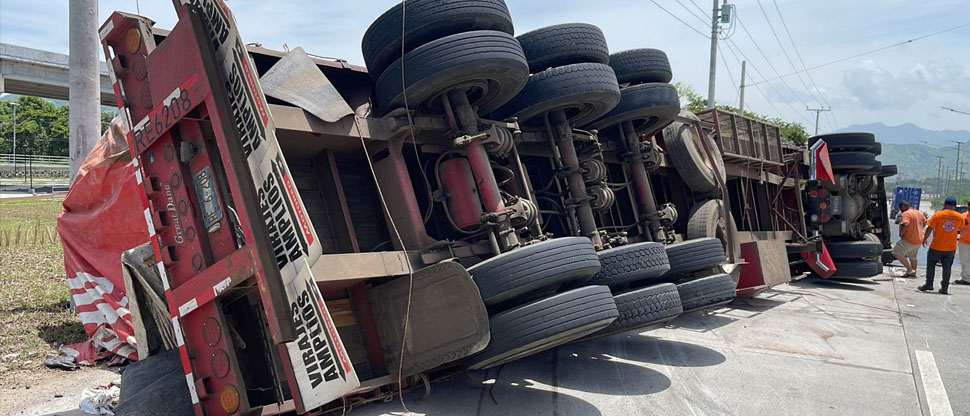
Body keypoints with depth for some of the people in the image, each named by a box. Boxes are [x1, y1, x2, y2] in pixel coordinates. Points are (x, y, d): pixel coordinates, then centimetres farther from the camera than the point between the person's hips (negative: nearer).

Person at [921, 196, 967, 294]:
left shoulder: (938, 214, -12)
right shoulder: (960, 217, -3)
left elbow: (930, 228, -12)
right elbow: (960, 228, 15)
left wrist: (925, 239, 1)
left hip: (936, 246, -2)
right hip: (951, 247, 2)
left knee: (931, 265, 12)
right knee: (947, 267, 9)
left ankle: (929, 284, 13)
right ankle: (944, 288, 9)